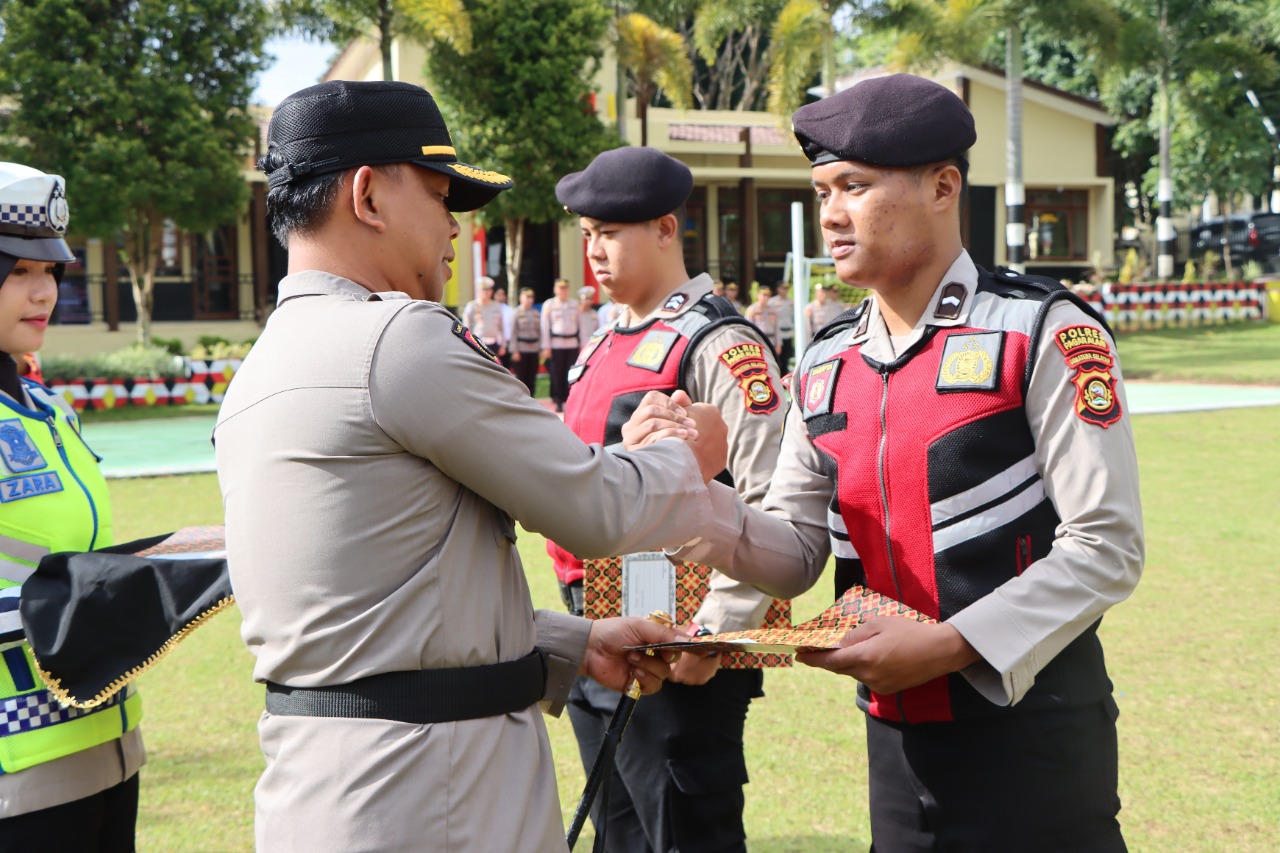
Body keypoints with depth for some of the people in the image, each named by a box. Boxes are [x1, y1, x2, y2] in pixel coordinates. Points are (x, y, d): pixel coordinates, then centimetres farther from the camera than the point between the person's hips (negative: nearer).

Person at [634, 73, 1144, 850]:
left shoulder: (1045, 333, -11)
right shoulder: (825, 365, 7)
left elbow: (1106, 549, -13)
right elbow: (800, 549, 7)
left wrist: (946, 645, -20)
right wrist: (721, 522, -14)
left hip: (1033, 731, -5)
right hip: (897, 738, 5)